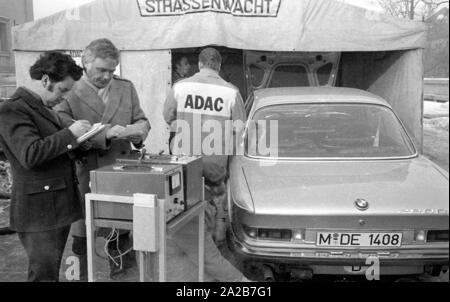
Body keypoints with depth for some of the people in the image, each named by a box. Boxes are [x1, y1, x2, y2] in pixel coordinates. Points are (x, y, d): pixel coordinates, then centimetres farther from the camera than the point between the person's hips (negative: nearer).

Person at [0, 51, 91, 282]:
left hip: (60, 207, 9)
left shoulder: (43, 107, 16)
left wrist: (79, 137, 9)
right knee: (44, 275, -2)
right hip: (39, 211, -9)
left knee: (51, 272, 17)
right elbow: (30, 154, -25)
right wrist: (70, 133, -21)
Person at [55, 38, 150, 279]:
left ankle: (120, 273, 32)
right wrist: (104, 135, -25)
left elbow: (140, 119, 15)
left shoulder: (126, 88, 9)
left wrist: (139, 129, -8)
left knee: (121, 234, 13)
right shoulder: (70, 94, -4)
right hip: (86, 175, -3)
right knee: (82, 235, 7)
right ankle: (80, 274, 25)